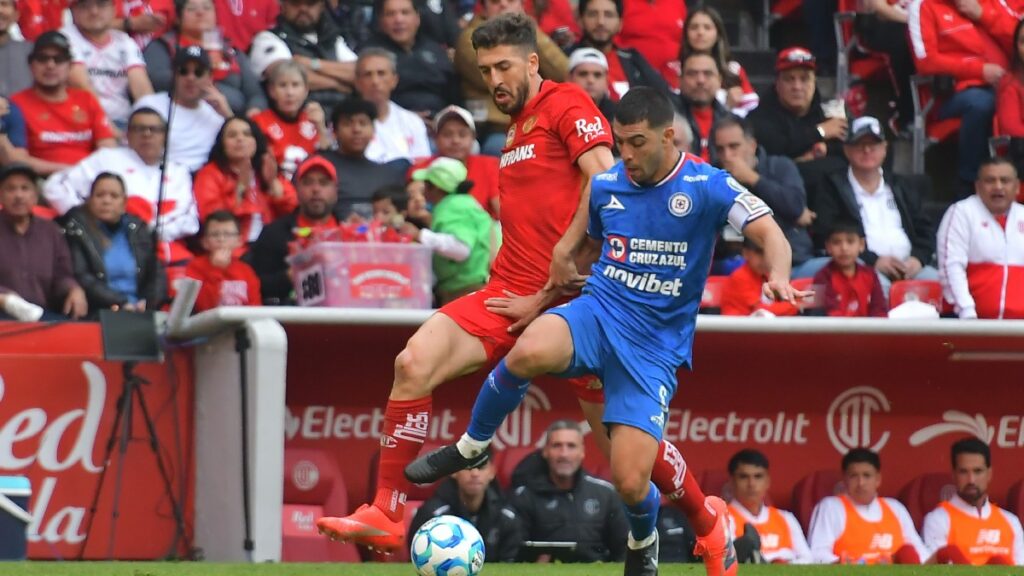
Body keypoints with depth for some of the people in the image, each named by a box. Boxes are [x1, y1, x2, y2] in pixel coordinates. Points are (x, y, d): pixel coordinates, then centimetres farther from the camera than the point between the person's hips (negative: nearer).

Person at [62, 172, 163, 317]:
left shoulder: (138, 229, 16)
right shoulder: (76, 229, 4)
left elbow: (156, 275, 12)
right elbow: (81, 279, -7)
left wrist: (147, 304, -8)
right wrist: (122, 304, -16)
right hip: (95, 316, -4)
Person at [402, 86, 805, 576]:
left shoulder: (705, 186, -8)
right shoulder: (605, 185, 6)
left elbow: (768, 232, -17)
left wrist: (778, 275, -38)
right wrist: (539, 299, 22)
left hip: (655, 347, -2)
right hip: (597, 314, 2)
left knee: (630, 484, -13)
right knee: (529, 352, -35)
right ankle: (471, 445, -8)